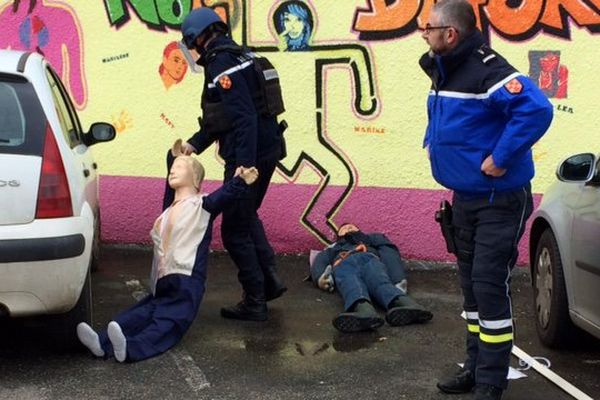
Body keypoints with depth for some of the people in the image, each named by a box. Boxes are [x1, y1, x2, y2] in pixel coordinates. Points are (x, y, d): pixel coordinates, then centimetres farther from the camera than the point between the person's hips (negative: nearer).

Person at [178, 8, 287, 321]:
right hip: (266, 150, 10)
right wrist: (194, 144, 17)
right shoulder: (240, 57, 16)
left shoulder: (222, 64, -16)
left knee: (235, 229, 1)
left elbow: (243, 117, -26)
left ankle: (255, 302, 7)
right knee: (246, 216, 27)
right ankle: (269, 280, 26)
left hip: (249, 156, -10)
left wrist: (244, 165, -31)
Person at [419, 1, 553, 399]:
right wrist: (434, 144, 12)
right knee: (471, 284, 16)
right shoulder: (444, 71, 8)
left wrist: (499, 158, -28)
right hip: (465, 197, 10)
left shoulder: (488, 71, -22)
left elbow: (536, 110, -34)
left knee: (489, 287, -8)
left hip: (499, 200, -10)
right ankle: (476, 367, 28)